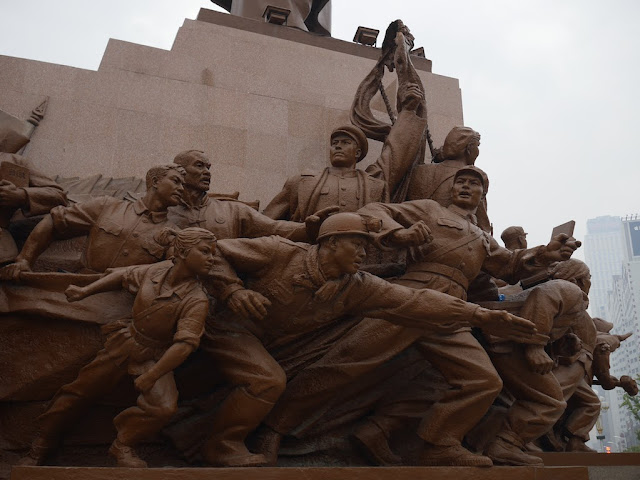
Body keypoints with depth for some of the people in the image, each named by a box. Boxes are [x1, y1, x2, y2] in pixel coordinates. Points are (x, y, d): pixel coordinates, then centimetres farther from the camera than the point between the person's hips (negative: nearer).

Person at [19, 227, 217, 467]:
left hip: (154, 357, -3)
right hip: (125, 341, 3)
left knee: (164, 407, -25)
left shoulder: (197, 301, -23)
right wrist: (85, 291, 6)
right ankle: (41, 445, 32)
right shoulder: (158, 270, -11)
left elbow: (185, 344, -28)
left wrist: (151, 377, -28)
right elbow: (123, 276, 9)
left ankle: (123, 445, 3)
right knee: (80, 389, 9)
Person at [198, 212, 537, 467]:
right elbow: (216, 252, -13)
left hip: (276, 346, 7)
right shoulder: (280, 253, -20)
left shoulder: (357, 287, -9)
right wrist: (233, 291, -28)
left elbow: (413, 300, -17)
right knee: (268, 379, -30)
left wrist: (478, 315, -23)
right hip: (232, 328, -7)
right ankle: (222, 445, -5)